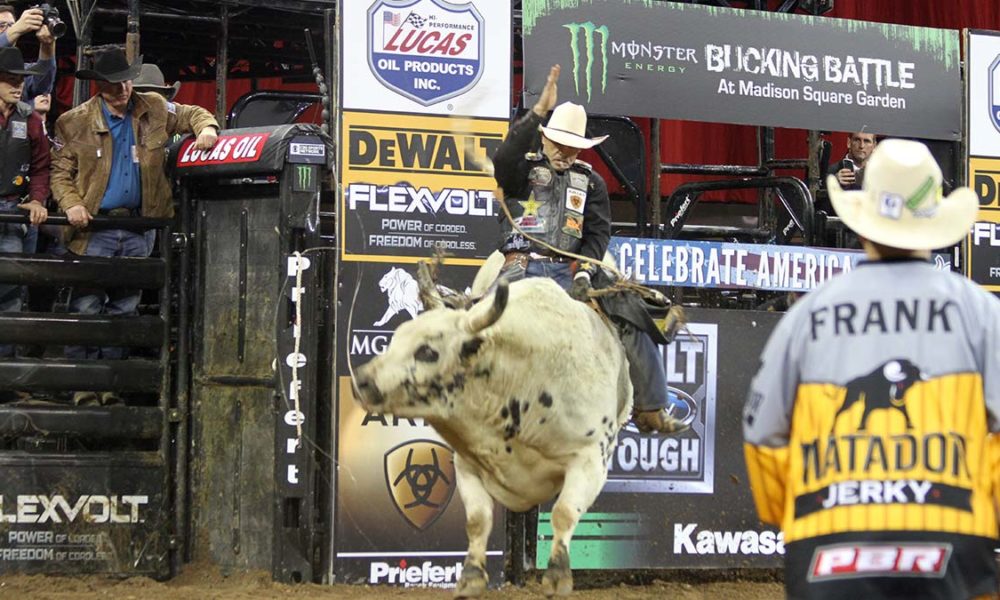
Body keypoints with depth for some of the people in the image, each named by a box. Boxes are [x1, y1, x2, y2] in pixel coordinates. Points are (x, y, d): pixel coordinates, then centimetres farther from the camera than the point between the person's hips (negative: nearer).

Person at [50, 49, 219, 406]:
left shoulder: (154, 110, 7)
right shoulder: (74, 123, -1)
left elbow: (191, 115, 18)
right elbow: (60, 172, 2)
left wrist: (206, 128, -5)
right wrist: (70, 204, -15)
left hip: (139, 228, 3)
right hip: (95, 226, -3)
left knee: (124, 309, 8)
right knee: (86, 307, -8)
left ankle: (111, 387, 14)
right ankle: (83, 388, -5)